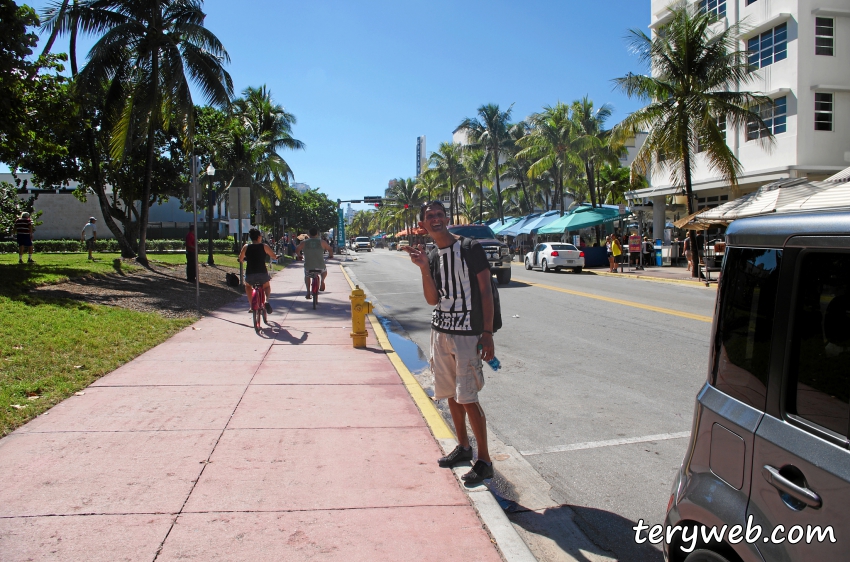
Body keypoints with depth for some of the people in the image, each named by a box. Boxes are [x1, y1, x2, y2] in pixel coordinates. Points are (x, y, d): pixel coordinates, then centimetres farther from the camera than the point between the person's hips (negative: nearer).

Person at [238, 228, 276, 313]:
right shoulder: (264, 246, 0)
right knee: (267, 286, 29)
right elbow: (274, 257, 6)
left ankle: (251, 305, 23)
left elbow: (240, 259, 11)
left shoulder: (246, 247, 3)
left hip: (250, 274, 1)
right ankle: (266, 300, -1)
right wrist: (276, 257, 29)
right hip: (262, 274, -1)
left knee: (248, 285, 35)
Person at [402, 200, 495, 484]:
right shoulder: (431, 256, 9)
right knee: (451, 394, 14)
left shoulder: (471, 248, -8)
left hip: (467, 333, -6)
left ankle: (484, 461, 4)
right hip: (440, 331, 7)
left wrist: (487, 333, -14)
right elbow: (433, 299, 1)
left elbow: (485, 291, -9)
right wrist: (424, 268, -12)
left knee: (467, 398, -7)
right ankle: (463, 447, 31)